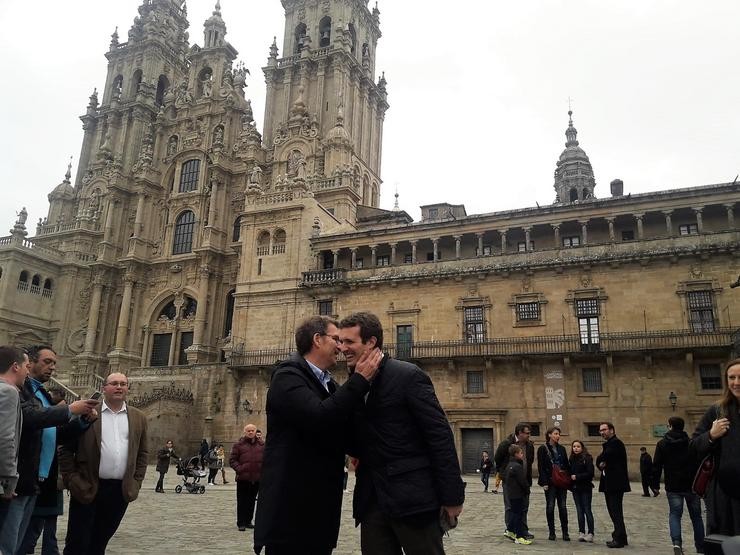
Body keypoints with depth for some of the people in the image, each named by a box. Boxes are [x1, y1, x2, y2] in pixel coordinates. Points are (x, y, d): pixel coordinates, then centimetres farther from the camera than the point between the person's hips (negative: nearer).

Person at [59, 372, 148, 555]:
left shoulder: (138, 418, 7)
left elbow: (142, 453, 11)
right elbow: (66, 449, -1)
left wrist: (136, 483, 4)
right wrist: (71, 480, -7)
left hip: (121, 491, 3)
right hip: (86, 488, -3)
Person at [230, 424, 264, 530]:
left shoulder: (261, 445, 9)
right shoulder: (238, 445, 0)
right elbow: (232, 459, -1)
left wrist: (263, 470, 1)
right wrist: (239, 469, -12)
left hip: (257, 478, 3)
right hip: (243, 478, -3)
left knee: (251, 501, 12)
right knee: (242, 502, 1)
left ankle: (248, 521, 24)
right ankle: (241, 523, 9)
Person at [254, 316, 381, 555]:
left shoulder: (327, 383, 15)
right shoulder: (289, 374, -12)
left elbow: (346, 433, 12)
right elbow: (318, 418, -28)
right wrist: (360, 380, -19)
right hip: (290, 507, -8)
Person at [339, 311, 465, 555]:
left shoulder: (409, 376, -10)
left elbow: (440, 436, -11)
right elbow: (359, 444, 13)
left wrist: (452, 496, -11)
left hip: (412, 496, -6)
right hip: (371, 500, 6)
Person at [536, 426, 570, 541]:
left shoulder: (561, 449, 10)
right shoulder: (543, 449, -4)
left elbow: (567, 465, 14)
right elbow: (541, 467, -7)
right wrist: (544, 482, -13)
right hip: (550, 483, -3)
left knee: (563, 507, 4)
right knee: (550, 507, 3)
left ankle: (565, 532, 11)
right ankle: (552, 532, 12)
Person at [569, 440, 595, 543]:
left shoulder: (587, 458, -8)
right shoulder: (571, 459, 9)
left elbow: (590, 473, -14)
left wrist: (577, 477, -15)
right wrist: (570, 477, -4)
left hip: (585, 488, -5)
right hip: (575, 488, 5)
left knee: (587, 510, -2)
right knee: (579, 511, 8)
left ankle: (590, 533, 4)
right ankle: (581, 532, 13)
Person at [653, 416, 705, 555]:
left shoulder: (662, 444, -2)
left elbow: (656, 466, -3)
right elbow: (700, 464, 1)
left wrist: (655, 485, 2)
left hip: (673, 487, -1)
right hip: (692, 486, 2)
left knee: (674, 514, 2)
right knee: (696, 516, 15)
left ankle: (677, 542, -19)